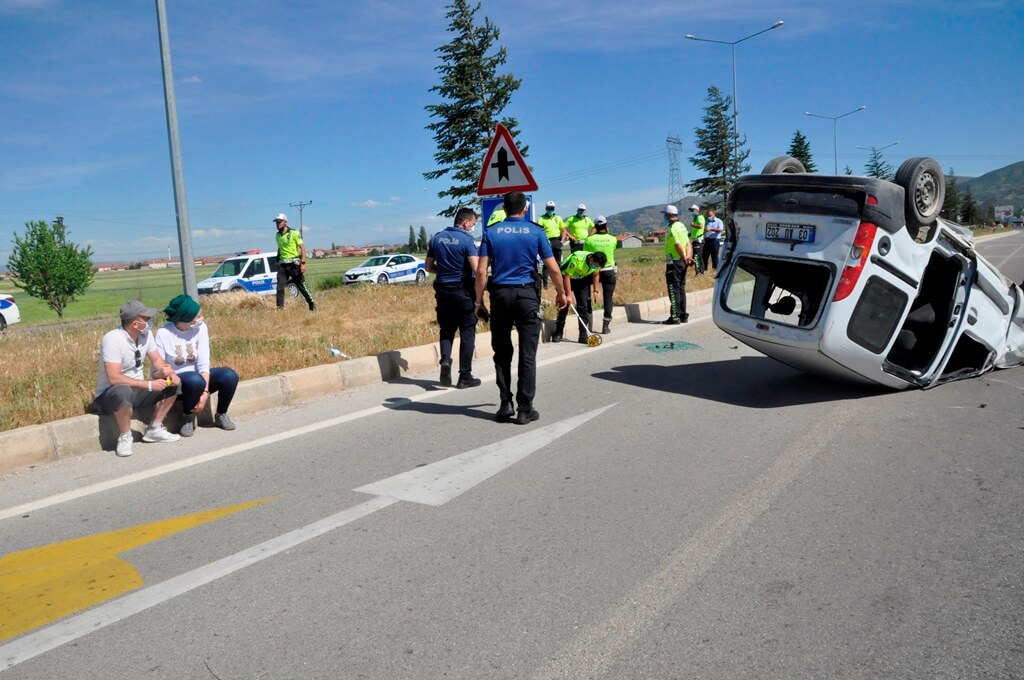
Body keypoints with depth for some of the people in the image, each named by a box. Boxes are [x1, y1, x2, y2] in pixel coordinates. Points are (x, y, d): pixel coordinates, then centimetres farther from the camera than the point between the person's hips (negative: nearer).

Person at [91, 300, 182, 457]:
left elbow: (157, 360, 3)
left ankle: (154, 429, 0)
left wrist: (166, 370, -21)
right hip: (110, 395, -7)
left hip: (136, 391, 7)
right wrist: (149, 385, -31)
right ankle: (125, 437, -17)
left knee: (173, 382, -7)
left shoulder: (146, 334, -4)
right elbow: (114, 378, -33)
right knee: (123, 391, -40)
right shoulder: (113, 339, -26)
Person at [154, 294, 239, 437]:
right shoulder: (163, 333, -16)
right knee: (195, 380, -38)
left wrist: (205, 392, -23)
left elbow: (203, 362, -14)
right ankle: (188, 417, -9)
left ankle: (221, 415, 1)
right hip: (176, 380, -3)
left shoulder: (201, 327, -8)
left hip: (198, 374, 3)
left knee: (230, 376, -25)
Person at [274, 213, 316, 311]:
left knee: (301, 286, 1)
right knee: (280, 287, -3)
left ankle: (312, 305, 15)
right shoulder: (278, 235, 11)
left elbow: (302, 247, -9)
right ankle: (279, 308, 1)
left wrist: (303, 263, -16)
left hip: (294, 263, -5)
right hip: (282, 265, 5)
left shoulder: (294, 233, -7)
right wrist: (277, 261, 17)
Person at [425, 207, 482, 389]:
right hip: (463, 291, -5)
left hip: (443, 290, 5)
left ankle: (445, 360, -8)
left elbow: (429, 267, 12)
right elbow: (476, 269, -20)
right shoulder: (466, 240, -11)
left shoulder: (437, 238, 6)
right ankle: (465, 376, 7)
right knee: (467, 333, 5)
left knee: (446, 330, 17)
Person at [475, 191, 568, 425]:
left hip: (500, 294, 1)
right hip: (527, 295, -1)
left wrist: (479, 300, 3)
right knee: (527, 355, 3)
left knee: (502, 354, 11)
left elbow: (481, 270, -3)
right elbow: (553, 268, 0)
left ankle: (505, 404, 10)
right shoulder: (536, 232, 0)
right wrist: (561, 293, 13)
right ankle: (525, 409, 4)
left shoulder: (491, 232, 3)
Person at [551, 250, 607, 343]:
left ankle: (583, 336, -4)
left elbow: (595, 274, 4)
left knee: (583, 306, -5)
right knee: (564, 304, -6)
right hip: (565, 277, -4)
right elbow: (567, 276, -30)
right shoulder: (577, 259, -36)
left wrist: (595, 291, 2)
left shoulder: (596, 263, -18)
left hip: (582, 280, 4)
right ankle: (558, 333, 7)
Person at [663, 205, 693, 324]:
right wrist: (688, 257, -2)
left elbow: (678, 246, -21)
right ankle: (683, 315, 18)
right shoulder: (681, 226, 14)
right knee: (681, 289, 13)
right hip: (682, 262, 9)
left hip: (674, 262, -9)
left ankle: (675, 317, -4)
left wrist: (685, 258, -10)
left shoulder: (672, 229, -15)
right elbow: (688, 244, 10)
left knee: (674, 290, -5)